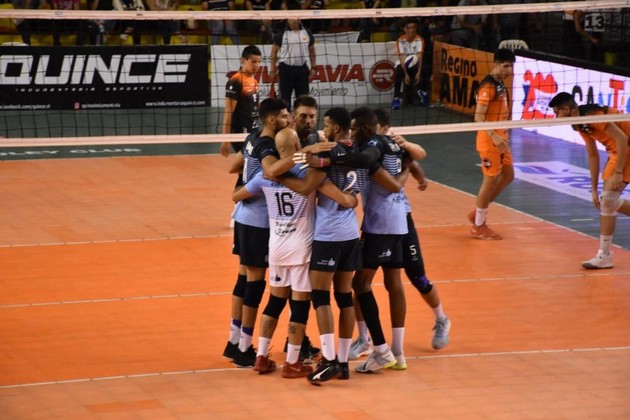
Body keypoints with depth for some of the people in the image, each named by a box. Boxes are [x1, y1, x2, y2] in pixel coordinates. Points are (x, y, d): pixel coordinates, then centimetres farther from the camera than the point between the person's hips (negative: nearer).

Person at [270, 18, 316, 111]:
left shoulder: (307, 33, 6)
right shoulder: (281, 34, -3)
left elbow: (311, 51, 14)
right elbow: (274, 52, 0)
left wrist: (313, 68, 7)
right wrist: (273, 70, -4)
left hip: (302, 69, 3)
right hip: (286, 69, -2)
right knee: (285, 96, 1)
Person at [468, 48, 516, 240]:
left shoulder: (500, 84, 11)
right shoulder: (488, 86, -17)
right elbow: (479, 117, -23)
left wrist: (503, 135, 18)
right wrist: (494, 136, -31)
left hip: (500, 139, 9)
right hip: (489, 139, -9)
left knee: (508, 176, 14)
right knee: (491, 180, -3)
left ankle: (478, 213, 24)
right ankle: (478, 226, 9)